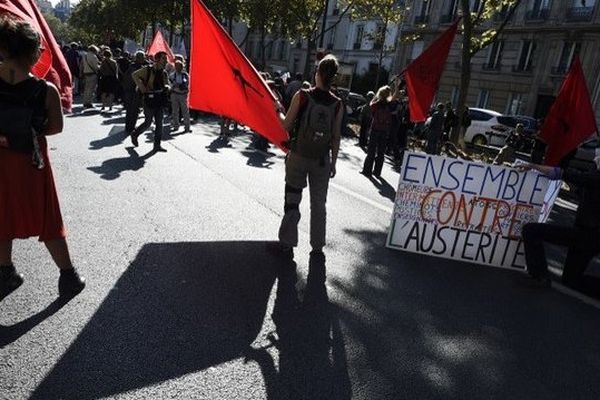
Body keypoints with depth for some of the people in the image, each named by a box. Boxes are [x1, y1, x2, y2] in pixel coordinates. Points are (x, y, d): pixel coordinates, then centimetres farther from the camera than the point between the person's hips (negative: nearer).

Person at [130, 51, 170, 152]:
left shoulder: (164, 73, 10)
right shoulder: (148, 69, -7)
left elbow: (167, 85, 16)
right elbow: (135, 75, -6)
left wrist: (166, 87, -9)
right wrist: (142, 88, -11)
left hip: (160, 101, 6)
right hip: (149, 99, -5)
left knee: (159, 123, 5)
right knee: (148, 122, 0)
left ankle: (157, 145, 12)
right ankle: (135, 134, 26)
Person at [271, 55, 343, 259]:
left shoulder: (302, 96, -9)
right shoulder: (337, 104, -3)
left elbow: (287, 125, -5)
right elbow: (336, 137, 0)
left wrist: (278, 111, 15)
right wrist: (333, 163, 9)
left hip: (298, 156, -2)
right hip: (322, 160, 2)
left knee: (292, 200, 7)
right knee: (318, 203, 12)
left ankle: (287, 244, 11)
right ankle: (317, 246, 20)